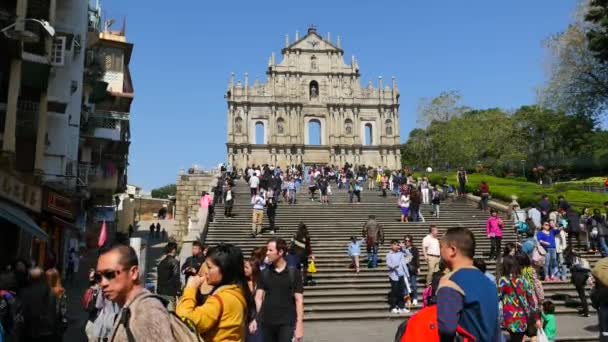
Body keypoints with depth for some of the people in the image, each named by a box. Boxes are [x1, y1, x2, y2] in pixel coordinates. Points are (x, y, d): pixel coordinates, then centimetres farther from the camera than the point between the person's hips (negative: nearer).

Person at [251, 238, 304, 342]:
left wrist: (299, 324, -9)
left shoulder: (294, 273, -3)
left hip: (287, 323, -3)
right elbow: (259, 298, 3)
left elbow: (299, 300, -3)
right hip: (267, 323, 3)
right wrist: (255, 319, -10)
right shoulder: (264, 273, 6)